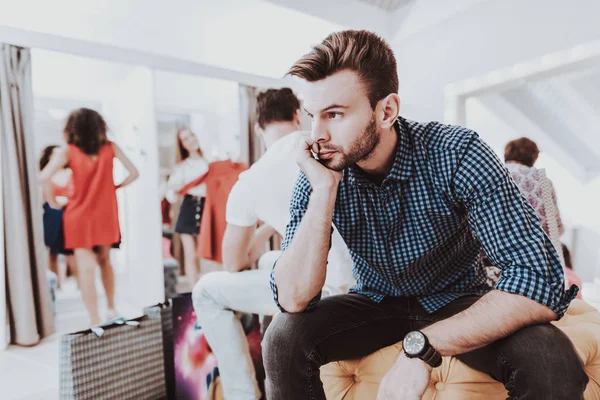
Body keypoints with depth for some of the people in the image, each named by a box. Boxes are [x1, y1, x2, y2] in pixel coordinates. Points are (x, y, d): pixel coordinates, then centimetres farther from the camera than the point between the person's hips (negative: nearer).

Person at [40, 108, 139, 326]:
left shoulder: (67, 151, -7)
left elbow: (44, 178, -18)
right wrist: (115, 187, 7)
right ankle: (111, 308, 30)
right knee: (104, 261, 20)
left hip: (79, 217, -3)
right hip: (105, 215, 3)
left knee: (86, 268, -1)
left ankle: (96, 322, 1)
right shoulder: (110, 147, -1)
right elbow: (133, 173, -2)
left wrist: (52, 200, -3)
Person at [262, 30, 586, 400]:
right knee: (285, 337, -22)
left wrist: (422, 346, -33)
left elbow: (540, 280, -27)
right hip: (375, 303, 1)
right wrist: (324, 188, -31)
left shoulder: (456, 154, -23)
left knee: (550, 360, -28)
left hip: (459, 304, 0)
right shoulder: (318, 174, -16)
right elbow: (294, 298, -23)